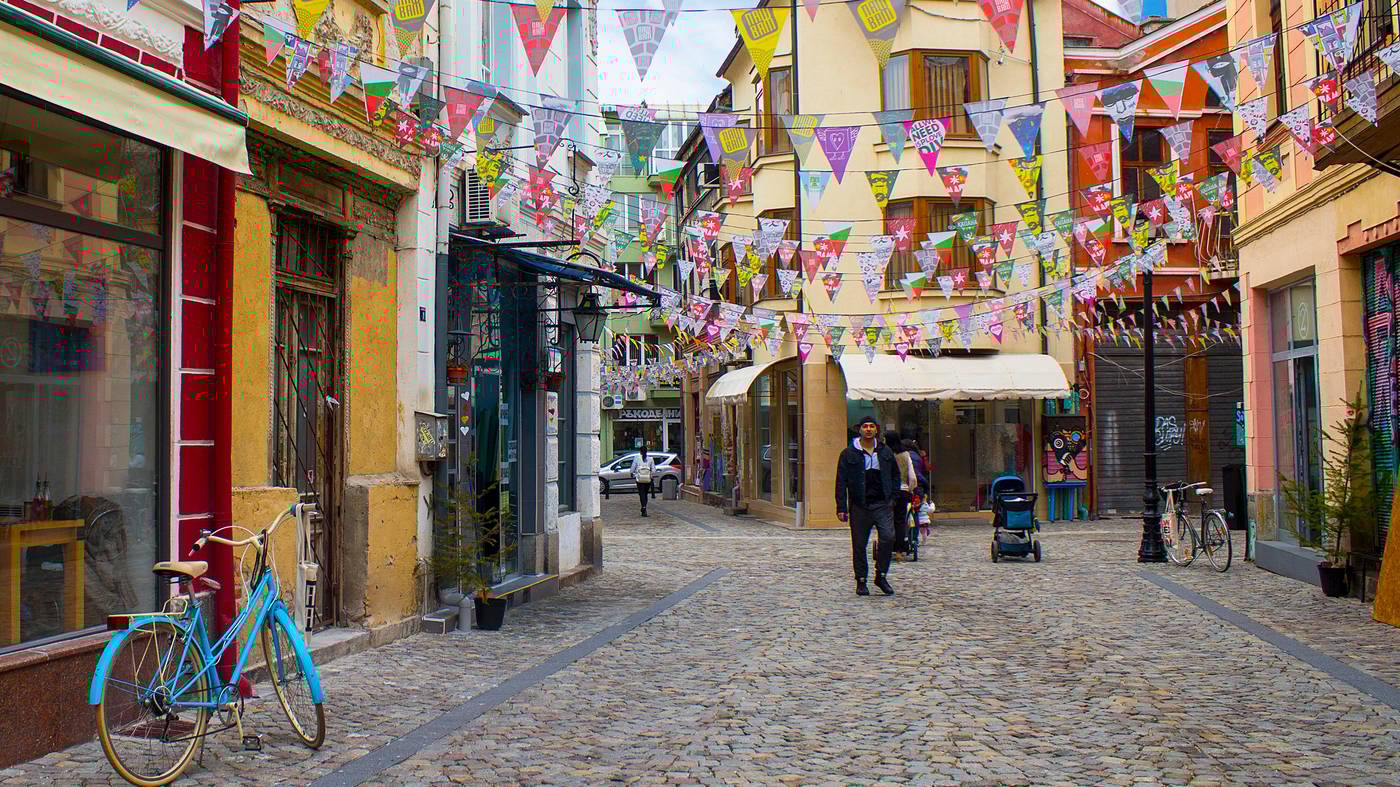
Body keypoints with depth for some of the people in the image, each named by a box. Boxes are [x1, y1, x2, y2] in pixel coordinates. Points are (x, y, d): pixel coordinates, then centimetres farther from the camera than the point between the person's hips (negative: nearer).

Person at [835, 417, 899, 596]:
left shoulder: (886, 452, 10)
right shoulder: (848, 454, 1)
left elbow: (895, 475, 21)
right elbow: (841, 482, 0)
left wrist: (893, 496, 8)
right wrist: (841, 508, -6)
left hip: (882, 504, 1)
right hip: (859, 506, -1)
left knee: (888, 537, -15)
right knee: (859, 544, 4)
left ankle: (881, 576, 1)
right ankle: (861, 581, 16)